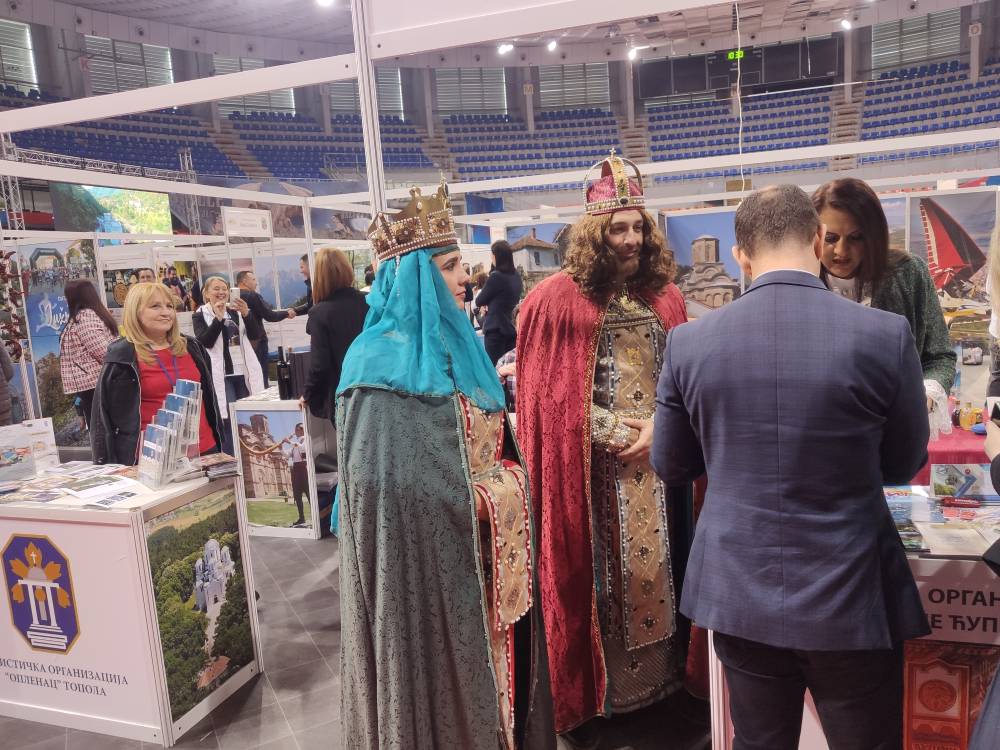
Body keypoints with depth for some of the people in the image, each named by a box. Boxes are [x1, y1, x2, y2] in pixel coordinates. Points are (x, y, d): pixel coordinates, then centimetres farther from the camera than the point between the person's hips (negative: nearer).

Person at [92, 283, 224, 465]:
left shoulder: (191, 347, 7)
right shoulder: (122, 357, -6)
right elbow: (106, 414, -4)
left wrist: (219, 442, 14)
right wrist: (113, 465, -6)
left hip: (204, 449, 4)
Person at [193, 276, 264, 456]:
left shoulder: (236, 311, 11)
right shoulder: (200, 315, 2)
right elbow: (205, 342, -12)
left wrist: (246, 314, -16)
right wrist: (218, 318, -20)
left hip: (243, 372, 4)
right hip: (221, 375, -4)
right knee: (229, 419, -10)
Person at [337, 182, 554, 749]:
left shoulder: (455, 343, 9)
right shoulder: (382, 362, -17)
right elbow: (385, 483, -20)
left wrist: (508, 484, 3)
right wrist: (474, 498, -15)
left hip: (488, 549, 8)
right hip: (429, 553, -8)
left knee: (491, 668, 19)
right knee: (442, 679, 8)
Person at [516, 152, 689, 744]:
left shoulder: (666, 298, 7)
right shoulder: (556, 300, -6)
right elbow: (546, 394, -8)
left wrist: (658, 427, -8)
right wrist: (615, 432, -11)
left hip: (658, 460, 4)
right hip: (591, 468, -4)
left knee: (658, 570, 12)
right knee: (597, 577, 4)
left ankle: (662, 679, 31)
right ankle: (591, 697, 22)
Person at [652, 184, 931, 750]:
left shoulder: (688, 342, -9)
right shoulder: (885, 335, -14)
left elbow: (670, 467, 3)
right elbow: (904, 466, 2)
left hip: (739, 595, 2)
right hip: (851, 599, -1)